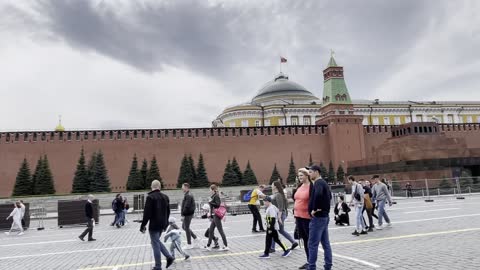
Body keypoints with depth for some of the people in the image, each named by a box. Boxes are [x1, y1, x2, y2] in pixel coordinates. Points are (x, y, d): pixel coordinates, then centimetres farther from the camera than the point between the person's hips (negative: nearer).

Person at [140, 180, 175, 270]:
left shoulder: (150, 197, -14)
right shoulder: (165, 197, 8)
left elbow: (147, 213, -17)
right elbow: (168, 212, 16)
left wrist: (143, 225, -9)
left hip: (154, 225, -7)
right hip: (162, 224, 7)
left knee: (155, 244, 1)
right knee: (157, 241, 22)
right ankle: (169, 257, 13)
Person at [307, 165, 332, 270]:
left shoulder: (318, 183, -15)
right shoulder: (323, 182, 15)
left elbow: (318, 195, -36)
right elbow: (329, 196, 29)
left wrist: (314, 209, -24)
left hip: (318, 217, -10)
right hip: (324, 216, 10)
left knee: (312, 244, -4)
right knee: (325, 242, 12)